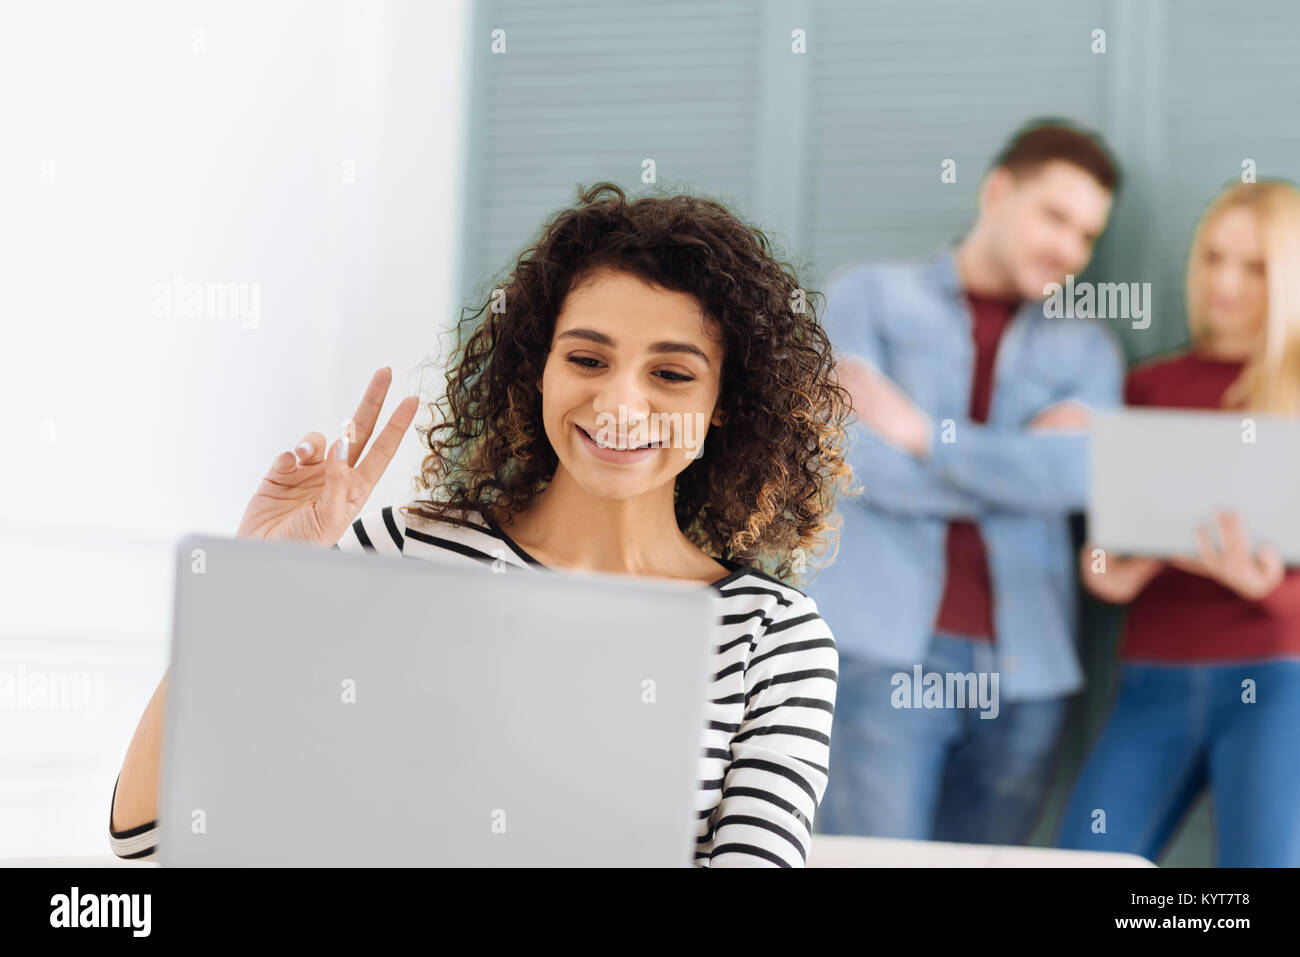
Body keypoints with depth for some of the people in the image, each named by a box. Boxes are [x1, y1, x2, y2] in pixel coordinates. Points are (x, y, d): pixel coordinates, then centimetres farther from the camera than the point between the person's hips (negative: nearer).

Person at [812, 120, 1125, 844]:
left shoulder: (1086, 348, 16)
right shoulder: (870, 295, 10)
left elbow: (1082, 471, -6)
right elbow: (864, 458, -6)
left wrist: (923, 433, -9)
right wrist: (1024, 468, -1)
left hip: (1025, 672, 3)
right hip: (890, 649, -3)